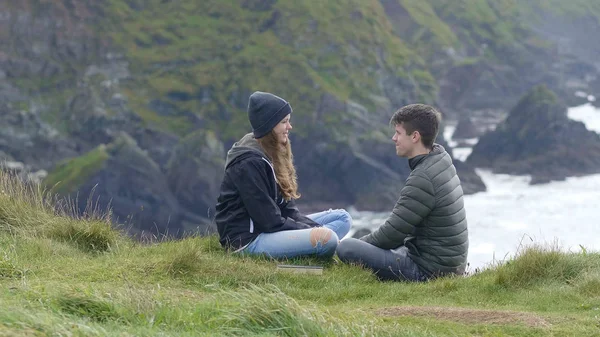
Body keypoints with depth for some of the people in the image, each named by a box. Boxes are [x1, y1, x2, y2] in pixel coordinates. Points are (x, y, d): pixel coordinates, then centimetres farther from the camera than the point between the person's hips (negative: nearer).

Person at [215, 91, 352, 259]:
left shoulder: (272, 153, 13)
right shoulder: (249, 163, -17)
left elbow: (287, 208, 11)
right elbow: (269, 220, -19)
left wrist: (314, 227, -4)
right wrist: (313, 231, -11)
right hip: (248, 238, -10)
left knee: (342, 218, 7)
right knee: (327, 238, -28)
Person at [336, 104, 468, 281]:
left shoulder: (422, 180, -23)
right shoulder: (442, 161, 6)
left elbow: (391, 234, -16)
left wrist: (358, 244, -2)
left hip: (428, 269, -10)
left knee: (346, 248, -18)